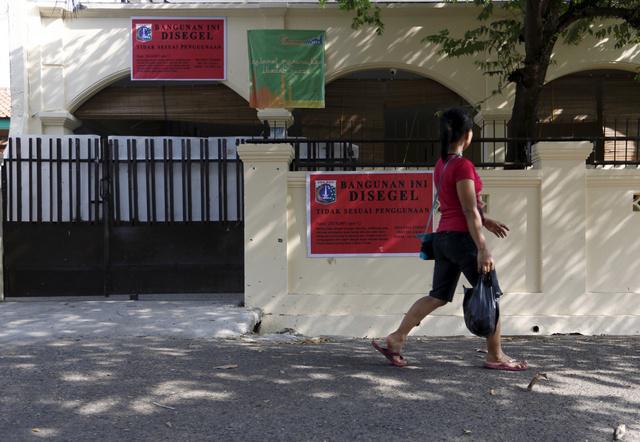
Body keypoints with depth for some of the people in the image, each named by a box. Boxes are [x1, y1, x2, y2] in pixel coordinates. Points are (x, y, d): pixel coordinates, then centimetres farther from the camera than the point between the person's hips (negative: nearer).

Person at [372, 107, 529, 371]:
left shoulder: (441, 164, 12)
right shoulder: (463, 166, -14)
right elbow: (469, 211, -19)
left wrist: (486, 222, 22)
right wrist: (482, 248, -19)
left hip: (443, 237, 8)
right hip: (462, 237, -8)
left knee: (438, 296, 13)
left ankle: (395, 339, 9)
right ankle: (495, 356, 16)